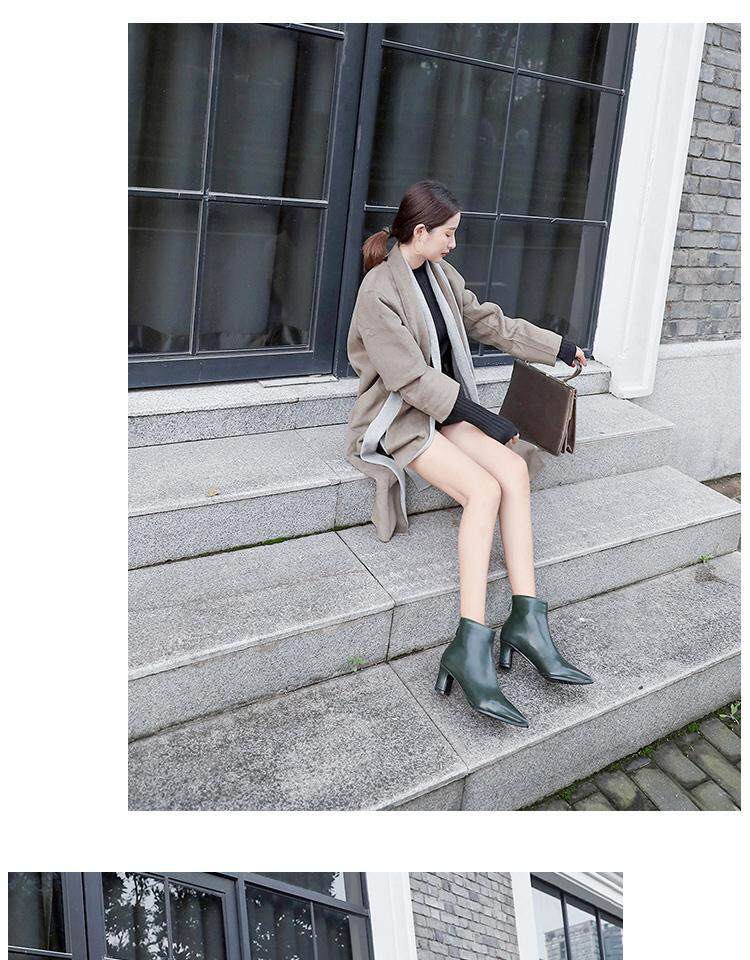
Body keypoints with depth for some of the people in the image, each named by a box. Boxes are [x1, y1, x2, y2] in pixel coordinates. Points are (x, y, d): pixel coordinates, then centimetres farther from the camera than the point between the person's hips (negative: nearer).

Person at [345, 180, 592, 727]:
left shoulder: (441, 275, 10)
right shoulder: (379, 290, -15)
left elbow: (491, 323, 21)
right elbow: (409, 377, -18)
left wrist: (558, 347, 24)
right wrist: (478, 415, -18)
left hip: (447, 408, 7)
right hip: (398, 417, -7)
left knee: (515, 470, -20)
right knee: (484, 490, -29)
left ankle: (528, 619, -23)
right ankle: (471, 646, -31)